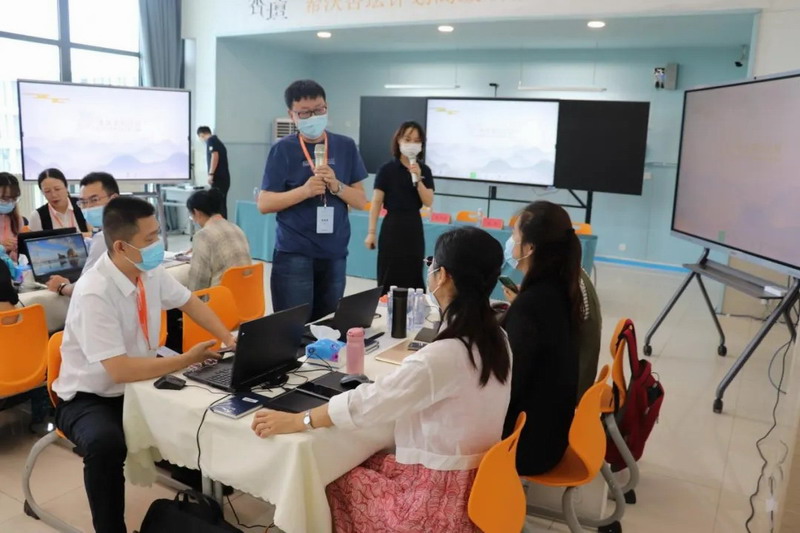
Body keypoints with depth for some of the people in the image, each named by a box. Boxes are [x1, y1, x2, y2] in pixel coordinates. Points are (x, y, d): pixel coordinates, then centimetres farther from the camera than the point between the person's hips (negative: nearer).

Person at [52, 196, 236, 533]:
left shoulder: (151, 272, -8)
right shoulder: (94, 293, -29)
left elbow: (190, 303, 8)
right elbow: (120, 370, -32)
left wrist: (229, 341, -6)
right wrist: (186, 360, -24)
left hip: (139, 386, 7)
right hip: (90, 399, -6)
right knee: (106, 444, -36)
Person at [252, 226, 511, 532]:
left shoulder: (444, 355, -29)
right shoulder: (495, 338, -3)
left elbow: (366, 404, -24)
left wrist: (295, 421, -13)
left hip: (440, 495, -8)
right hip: (474, 480, 8)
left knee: (334, 481, 12)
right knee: (357, 464, 20)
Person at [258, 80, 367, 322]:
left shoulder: (345, 147, 6)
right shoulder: (283, 150, -2)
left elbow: (361, 201, 6)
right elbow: (264, 204, -6)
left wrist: (336, 186, -13)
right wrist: (305, 190, -20)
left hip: (335, 254, 3)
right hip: (294, 254, -3)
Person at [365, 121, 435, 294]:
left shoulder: (425, 170, 5)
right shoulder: (387, 169, -6)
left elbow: (429, 202, -2)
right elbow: (376, 203, -6)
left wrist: (417, 179, -15)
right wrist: (371, 232, -9)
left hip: (414, 227, 4)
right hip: (392, 227, -4)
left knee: (413, 277, 9)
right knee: (389, 278, -1)